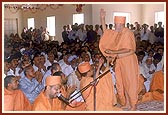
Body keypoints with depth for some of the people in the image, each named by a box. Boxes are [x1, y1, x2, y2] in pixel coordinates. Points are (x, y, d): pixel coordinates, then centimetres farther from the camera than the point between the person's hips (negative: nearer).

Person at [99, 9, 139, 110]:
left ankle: (133, 105, 8)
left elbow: (126, 50, -21)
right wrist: (102, 18, 10)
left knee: (130, 83, -1)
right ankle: (127, 103, 22)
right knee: (122, 83, 11)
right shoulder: (115, 33, 8)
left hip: (128, 61, -8)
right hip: (119, 61, 8)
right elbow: (105, 31, 19)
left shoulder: (128, 33, -16)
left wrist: (113, 52, -18)